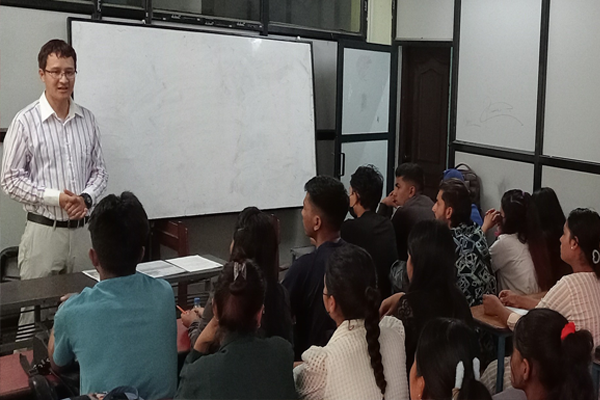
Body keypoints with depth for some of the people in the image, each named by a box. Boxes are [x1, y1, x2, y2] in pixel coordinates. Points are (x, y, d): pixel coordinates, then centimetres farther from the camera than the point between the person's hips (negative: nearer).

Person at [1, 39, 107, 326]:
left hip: (82, 228, 4)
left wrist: (87, 197, -9)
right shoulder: (25, 121, -7)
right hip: (44, 230, -4)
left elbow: (99, 170, 11)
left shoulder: (87, 120, 6)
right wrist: (55, 197, -16)